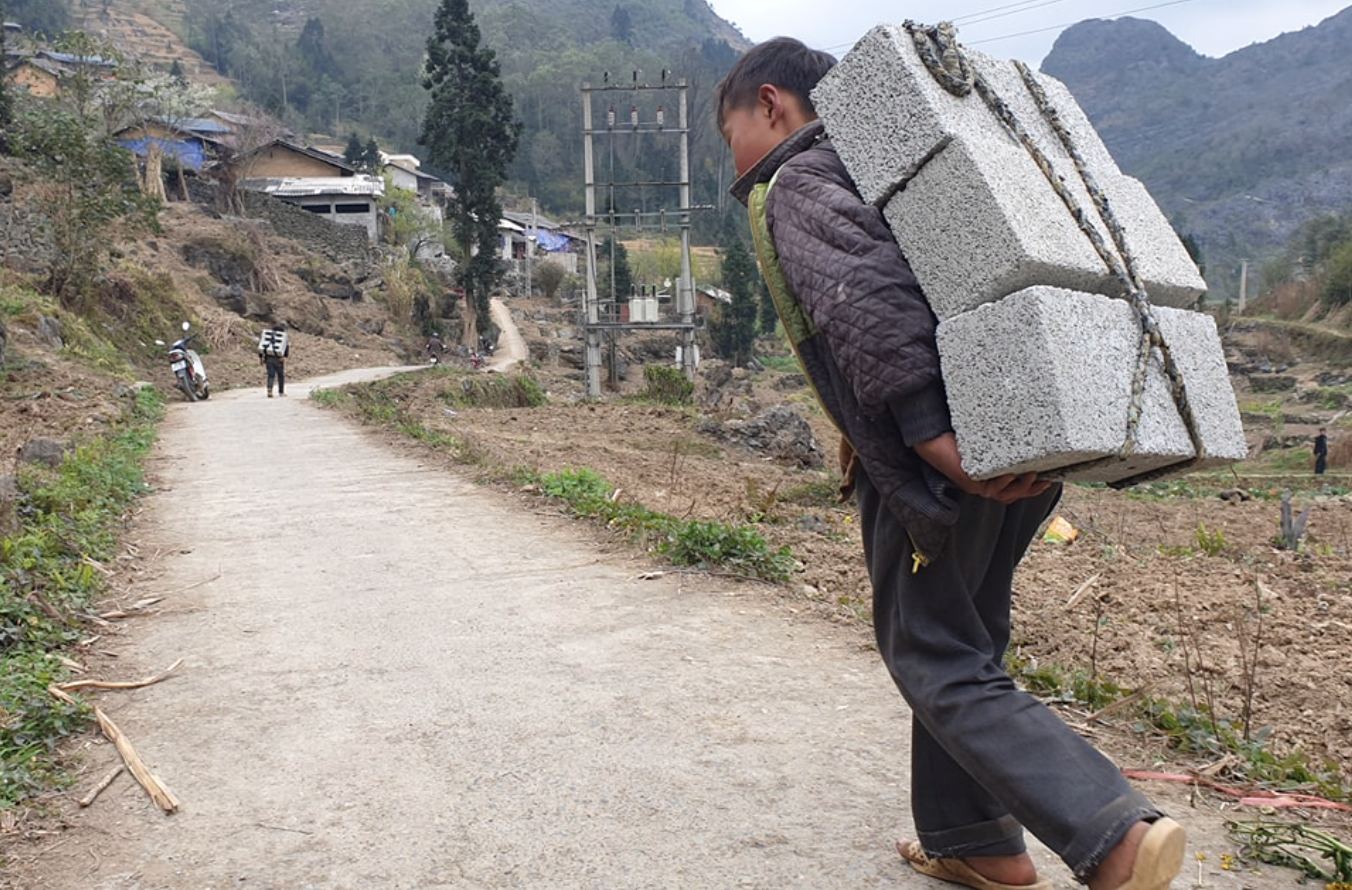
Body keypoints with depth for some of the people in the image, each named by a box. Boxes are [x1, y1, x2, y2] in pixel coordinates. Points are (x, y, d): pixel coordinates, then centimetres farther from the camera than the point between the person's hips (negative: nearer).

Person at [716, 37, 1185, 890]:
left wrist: (929, 435, -27)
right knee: (961, 647, 19)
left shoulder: (794, 188, -4)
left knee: (940, 668, 1)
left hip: (937, 466, -9)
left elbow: (867, 306, -22)